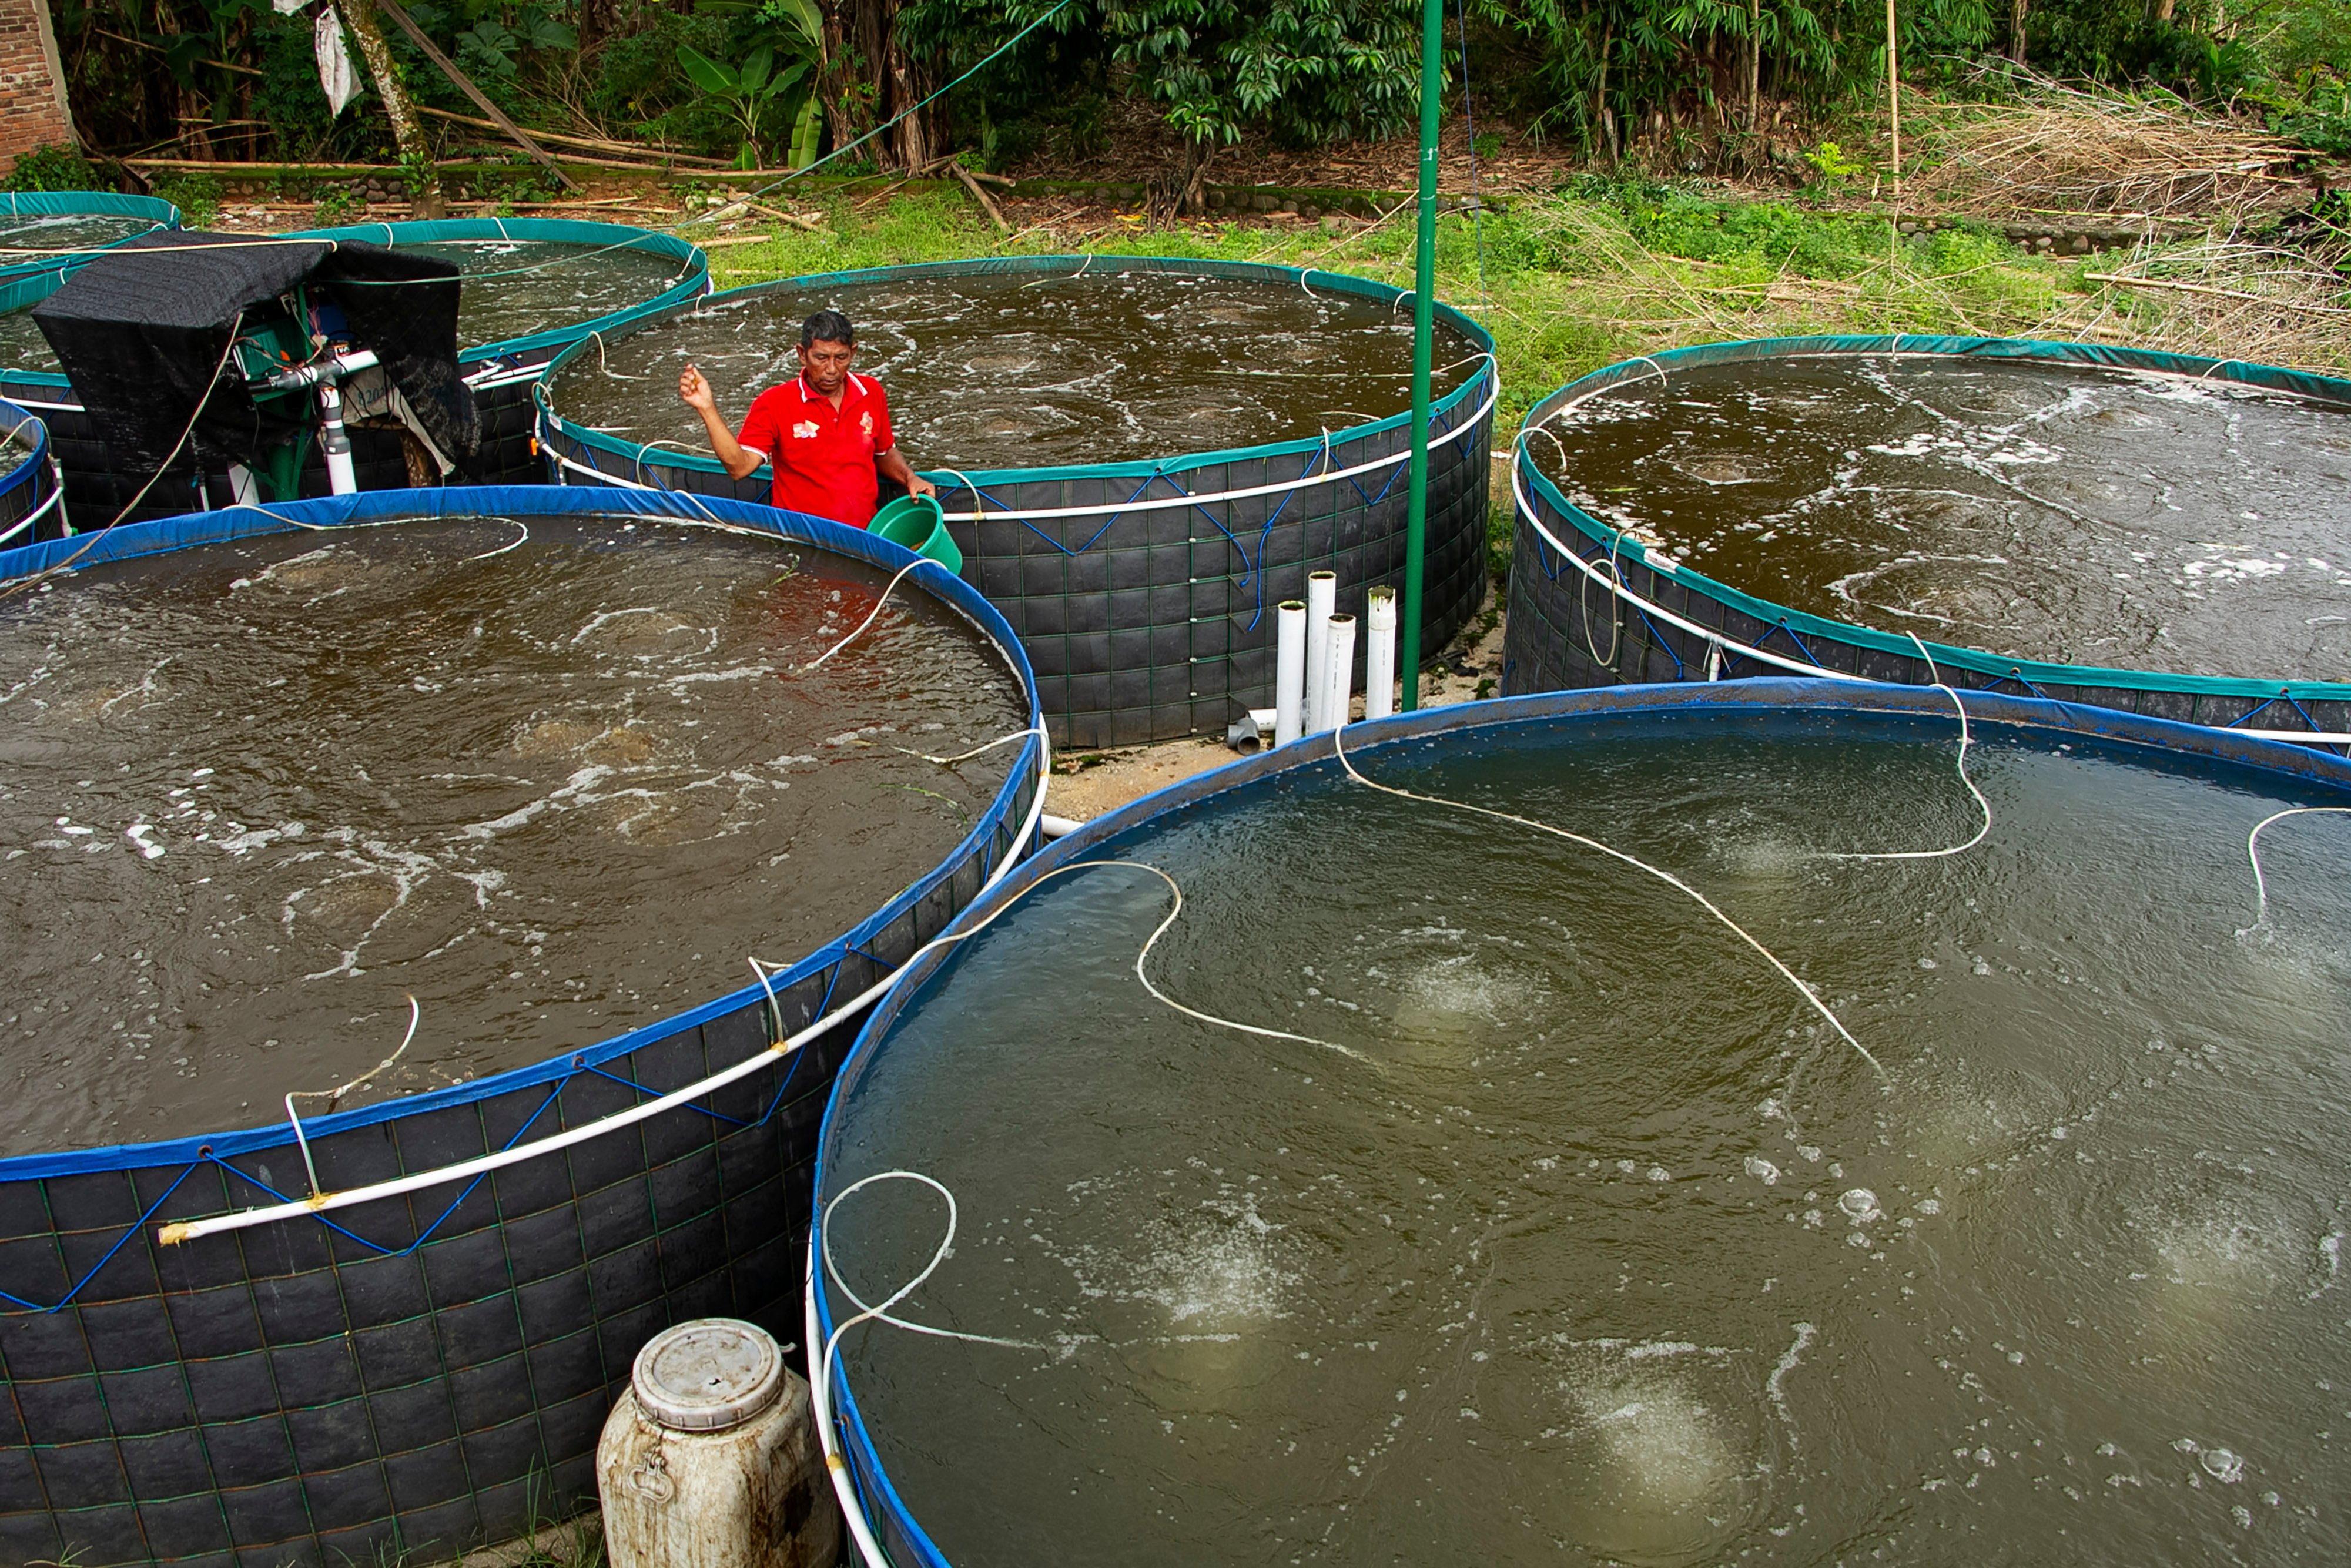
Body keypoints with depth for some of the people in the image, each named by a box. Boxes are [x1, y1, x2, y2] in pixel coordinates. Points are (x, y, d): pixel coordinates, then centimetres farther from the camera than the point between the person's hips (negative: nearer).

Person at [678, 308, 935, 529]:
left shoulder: (871, 393, 9)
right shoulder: (774, 405, -3)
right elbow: (739, 467, -15)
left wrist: (909, 477, 7)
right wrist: (708, 409, -21)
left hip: (865, 535, 3)